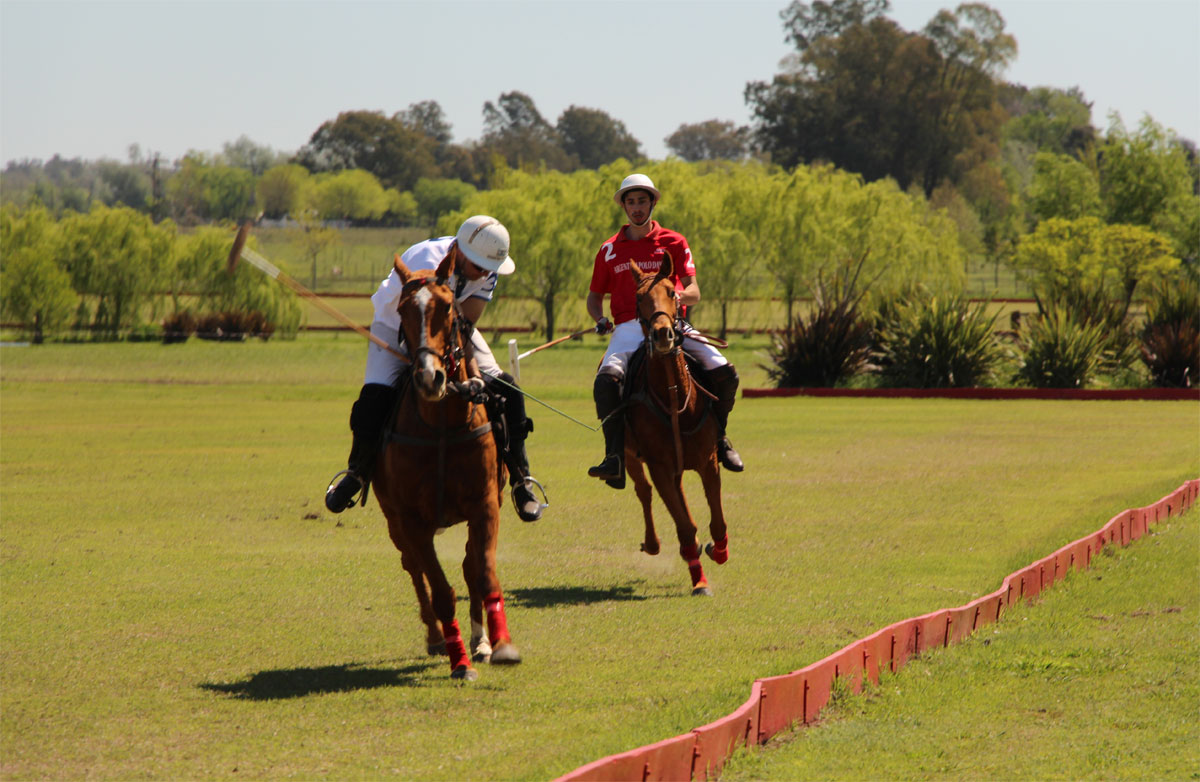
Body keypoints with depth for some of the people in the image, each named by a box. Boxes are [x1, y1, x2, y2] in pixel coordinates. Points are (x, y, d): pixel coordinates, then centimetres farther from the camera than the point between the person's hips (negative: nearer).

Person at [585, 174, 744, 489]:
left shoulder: (674, 243, 10)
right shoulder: (609, 250, 14)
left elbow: (694, 293, 4)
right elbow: (594, 297, 22)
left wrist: (680, 295, -20)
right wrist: (600, 319, -1)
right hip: (628, 328, 0)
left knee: (724, 372, -19)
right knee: (606, 379, -32)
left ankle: (717, 436, 7)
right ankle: (615, 457, -31)